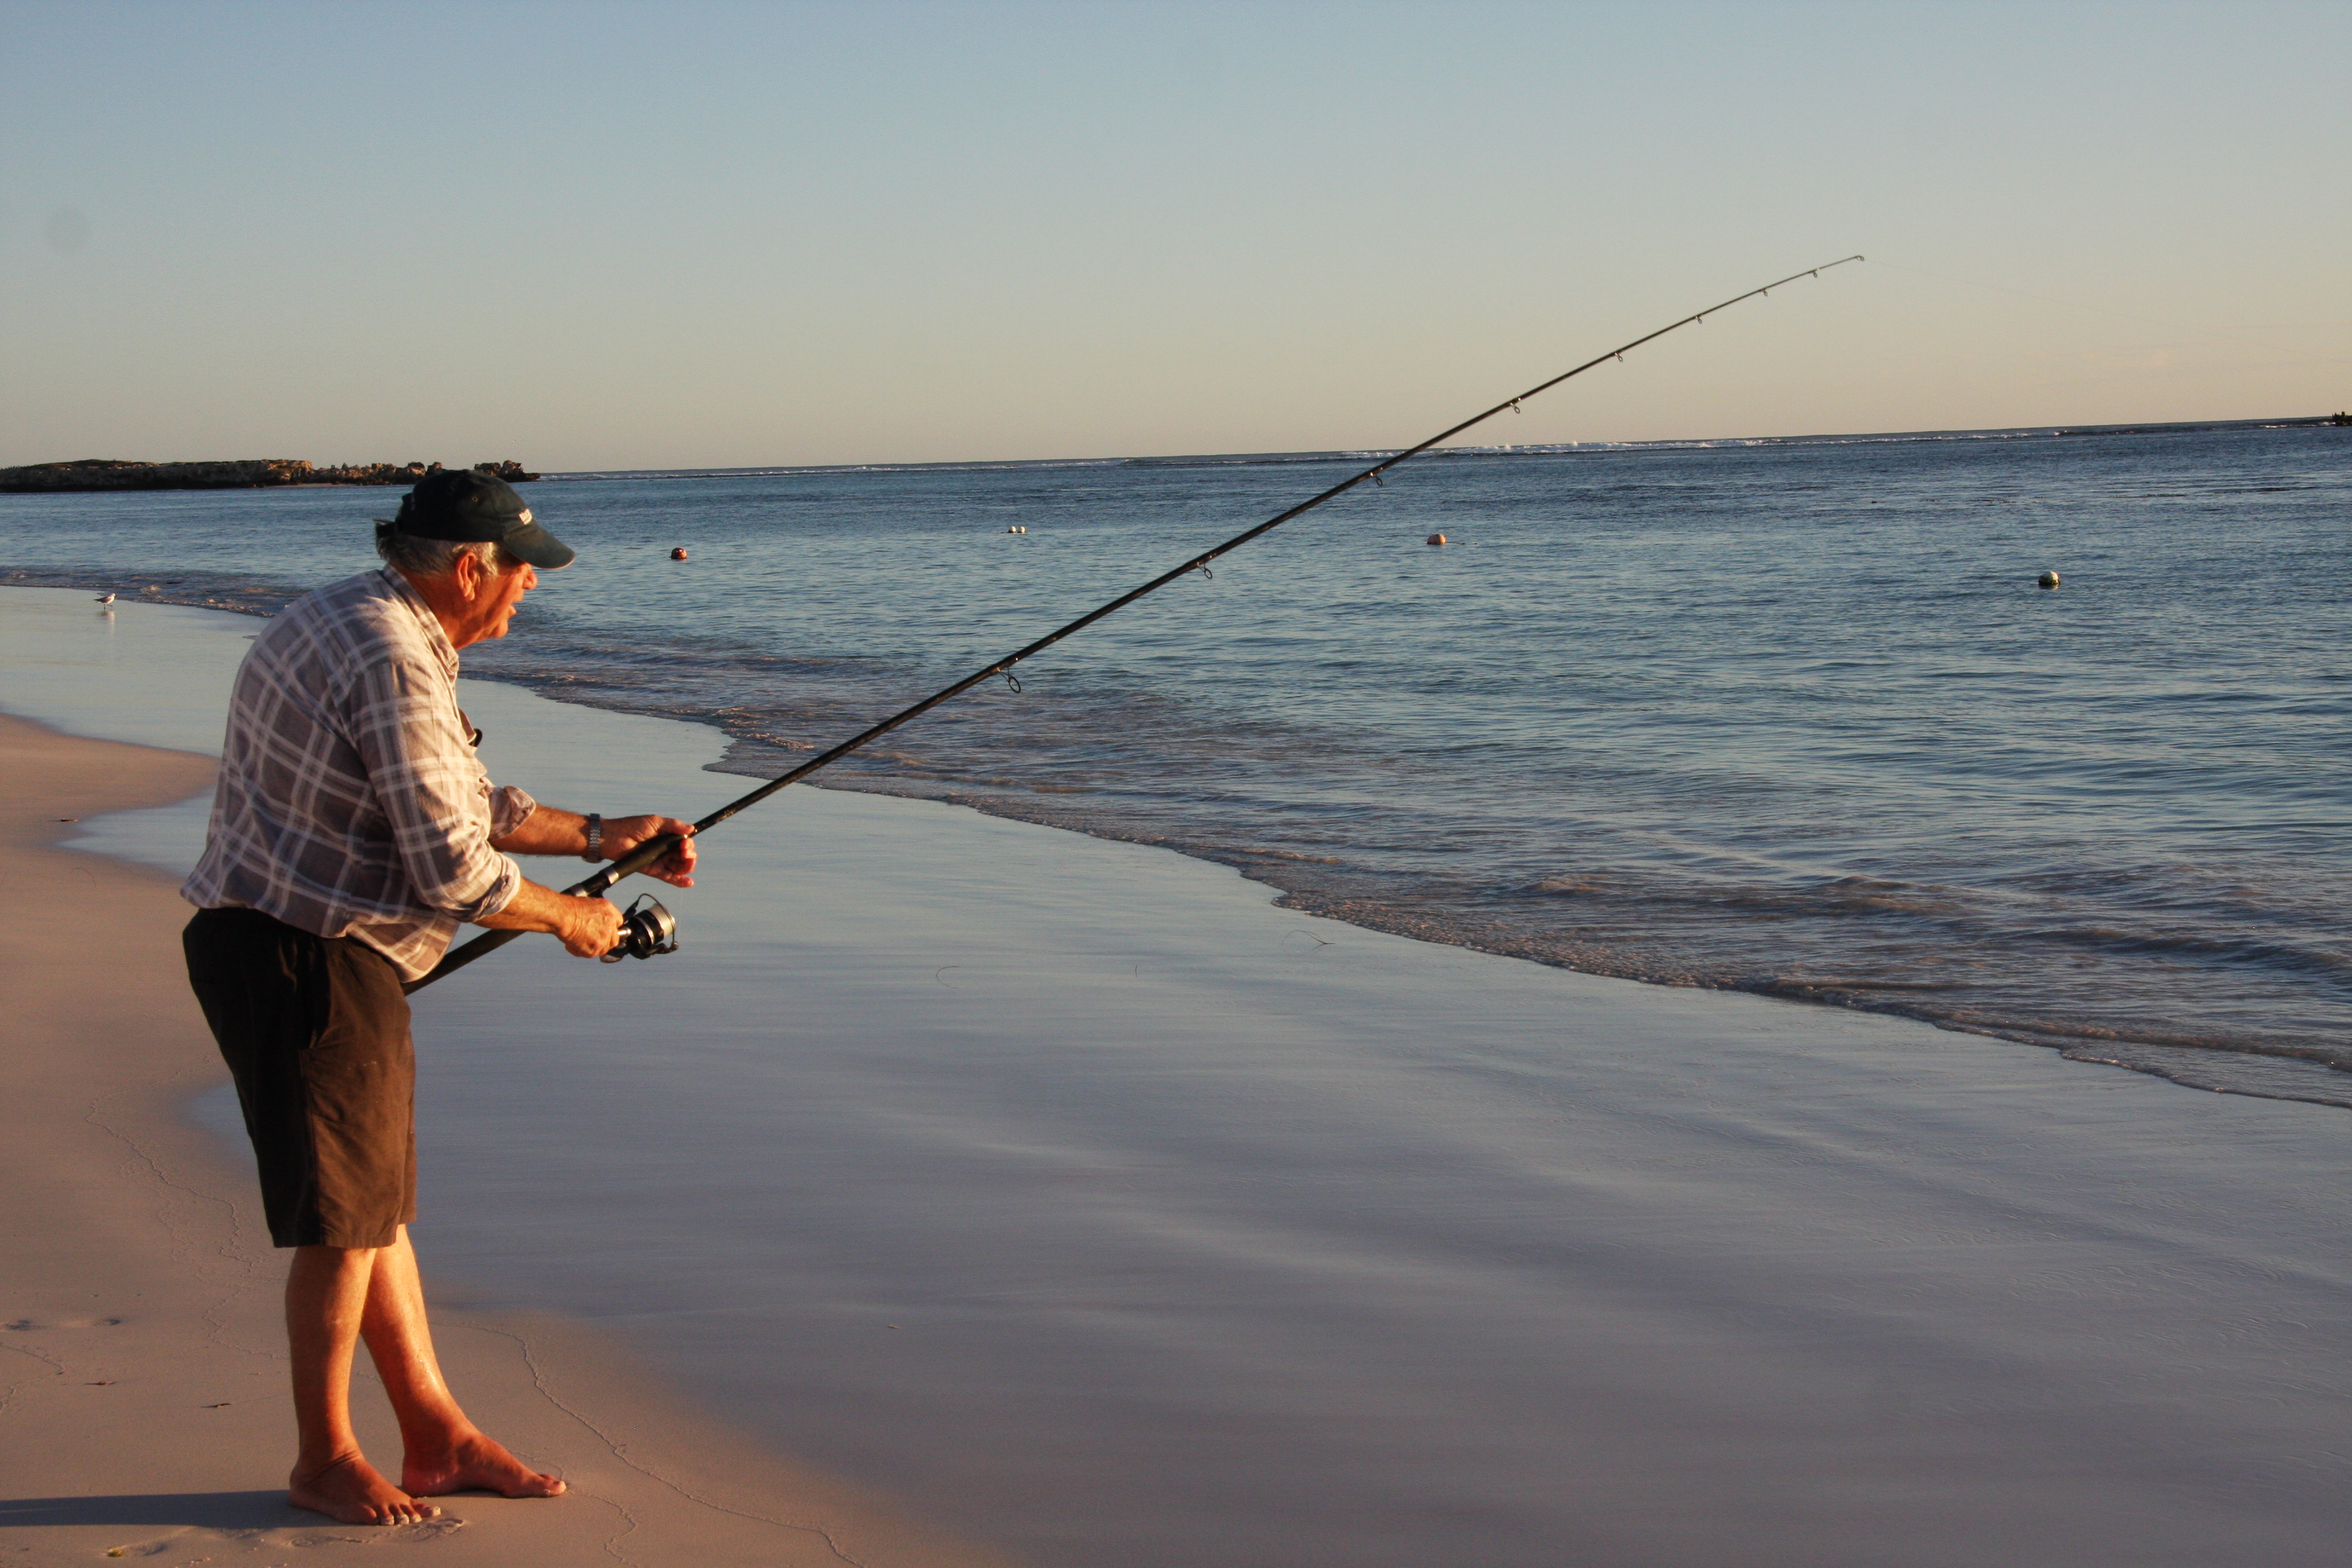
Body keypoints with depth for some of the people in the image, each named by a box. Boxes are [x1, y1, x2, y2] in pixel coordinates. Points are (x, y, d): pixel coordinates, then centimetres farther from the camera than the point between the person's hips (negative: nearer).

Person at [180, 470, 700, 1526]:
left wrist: (597, 836, 17)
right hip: (305, 960, -11)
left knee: (378, 1199, 15)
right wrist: (567, 919, -6)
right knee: (341, 1217, 0)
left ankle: (436, 1436, 24)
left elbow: (463, 804, 22)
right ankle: (324, 1459, 15)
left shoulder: (357, 623, 14)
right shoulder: (393, 662, -20)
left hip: (314, 954, 11)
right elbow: (452, 870, -22)